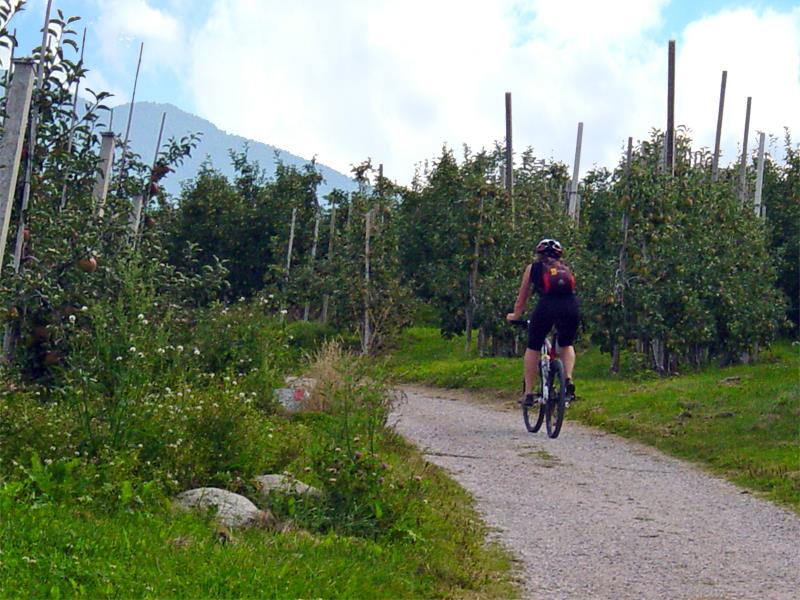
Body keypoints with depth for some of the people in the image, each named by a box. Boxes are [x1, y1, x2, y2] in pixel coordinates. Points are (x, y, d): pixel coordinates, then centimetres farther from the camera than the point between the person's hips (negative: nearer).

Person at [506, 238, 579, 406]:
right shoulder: (565, 268, 31)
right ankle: (569, 380, 4)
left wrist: (515, 316, 46)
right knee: (566, 345, 27)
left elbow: (522, 298, 30)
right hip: (571, 306, 2)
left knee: (533, 348, 16)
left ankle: (528, 394, 13)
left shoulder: (533, 268, 24)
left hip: (547, 305, -2)